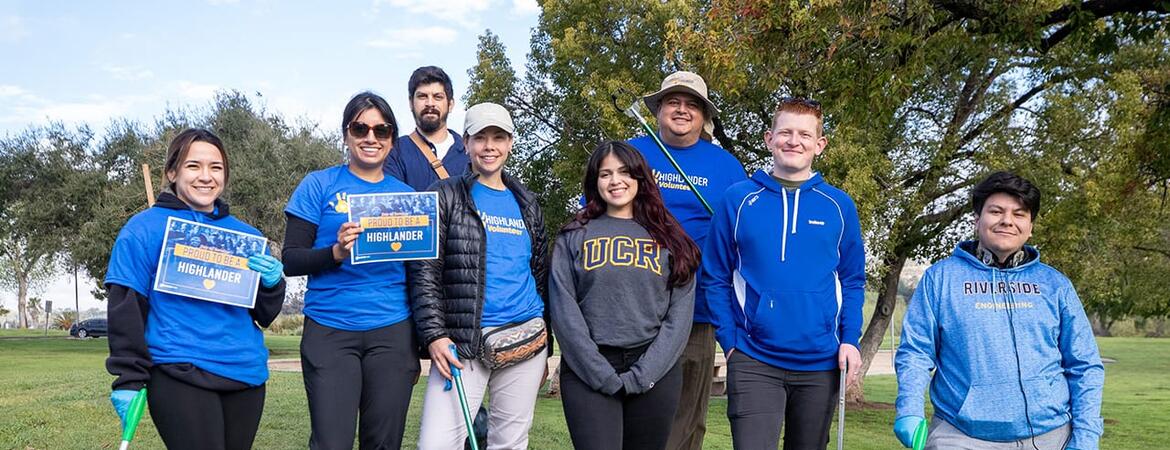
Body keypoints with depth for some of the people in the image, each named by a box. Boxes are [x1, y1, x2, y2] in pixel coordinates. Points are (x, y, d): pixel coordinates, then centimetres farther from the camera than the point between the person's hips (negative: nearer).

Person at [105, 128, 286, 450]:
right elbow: (125, 309, -5)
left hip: (246, 374, 5)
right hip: (180, 377, -5)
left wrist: (271, 283, -5)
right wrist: (129, 380, -13)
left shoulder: (245, 235, 14)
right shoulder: (144, 229, -1)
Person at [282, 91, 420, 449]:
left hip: (392, 333, 3)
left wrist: (417, 350, 14)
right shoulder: (319, 185, 3)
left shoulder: (406, 195, 10)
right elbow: (290, 261, -1)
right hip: (330, 333, -2)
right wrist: (336, 252, -20)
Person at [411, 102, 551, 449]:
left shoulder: (527, 204, 14)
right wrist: (434, 334, -15)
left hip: (525, 339, 4)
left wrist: (545, 348, 17)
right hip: (462, 342, -3)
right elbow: (424, 271, -5)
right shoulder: (445, 197, 2)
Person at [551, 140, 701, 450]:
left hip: (654, 373, 2)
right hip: (588, 372, -1)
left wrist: (642, 375, -9)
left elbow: (680, 315, 1)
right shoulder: (574, 237, 7)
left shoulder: (670, 239, 9)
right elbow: (564, 311, -2)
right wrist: (602, 374, -11)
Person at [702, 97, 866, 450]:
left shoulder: (839, 206, 4)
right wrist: (729, 340, -4)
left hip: (821, 364, 2)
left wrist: (850, 340, -3)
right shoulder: (738, 199, -1)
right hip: (754, 362, -2)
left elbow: (852, 281, 9)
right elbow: (716, 278, 3)